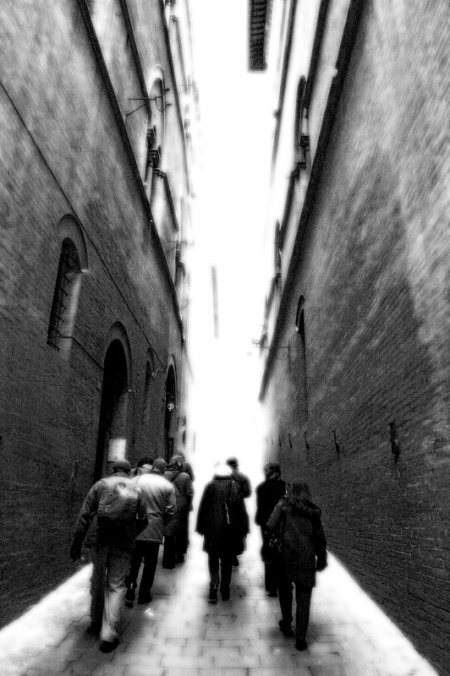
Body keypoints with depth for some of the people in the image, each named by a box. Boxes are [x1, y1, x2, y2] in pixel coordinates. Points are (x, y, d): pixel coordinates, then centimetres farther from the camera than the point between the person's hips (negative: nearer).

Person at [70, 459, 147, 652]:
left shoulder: (100, 485, 2)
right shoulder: (136, 490, 6)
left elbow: (85, 515, -5)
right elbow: (143, 521, 5)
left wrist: (76, 543, -1)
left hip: (101, 541, 0)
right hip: (124, 545, 0)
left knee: (98, 583, 20)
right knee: (116, 587, 11)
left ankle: (96, 623, 37)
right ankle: (108, 635, 6)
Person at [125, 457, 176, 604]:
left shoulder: (137, 480, -5)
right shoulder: (168, 486, -8)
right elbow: (170, 511, -6)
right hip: (155, 531, -1)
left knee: (133, 561, 16)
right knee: (150, 563, 14)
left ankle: (130, 590, 16)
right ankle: (144, 594, 23)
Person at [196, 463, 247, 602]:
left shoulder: (210, 486, -3)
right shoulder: (235, 487, -1)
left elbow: (203, 508, -1)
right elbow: (240, 508, -1)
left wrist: (201, 527, 6)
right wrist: (242, 528, 6)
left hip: (213, 529, -1)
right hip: (231, 529, 1)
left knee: (213, 560, 10)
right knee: (227, 561, 15)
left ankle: (214, 587, -4)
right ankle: (225, 589, 21)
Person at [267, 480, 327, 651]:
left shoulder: (283, 506, -3)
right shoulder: (313, 512, 3)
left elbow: (271, 526, -13)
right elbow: (320, 538, 7)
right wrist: (322, 559, 18)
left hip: (286, 555, -1)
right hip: (306, 560, 1)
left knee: (285, 589, 24)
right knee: (303, 600, 11)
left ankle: (286, 625, 33)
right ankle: (300, 639, 14)